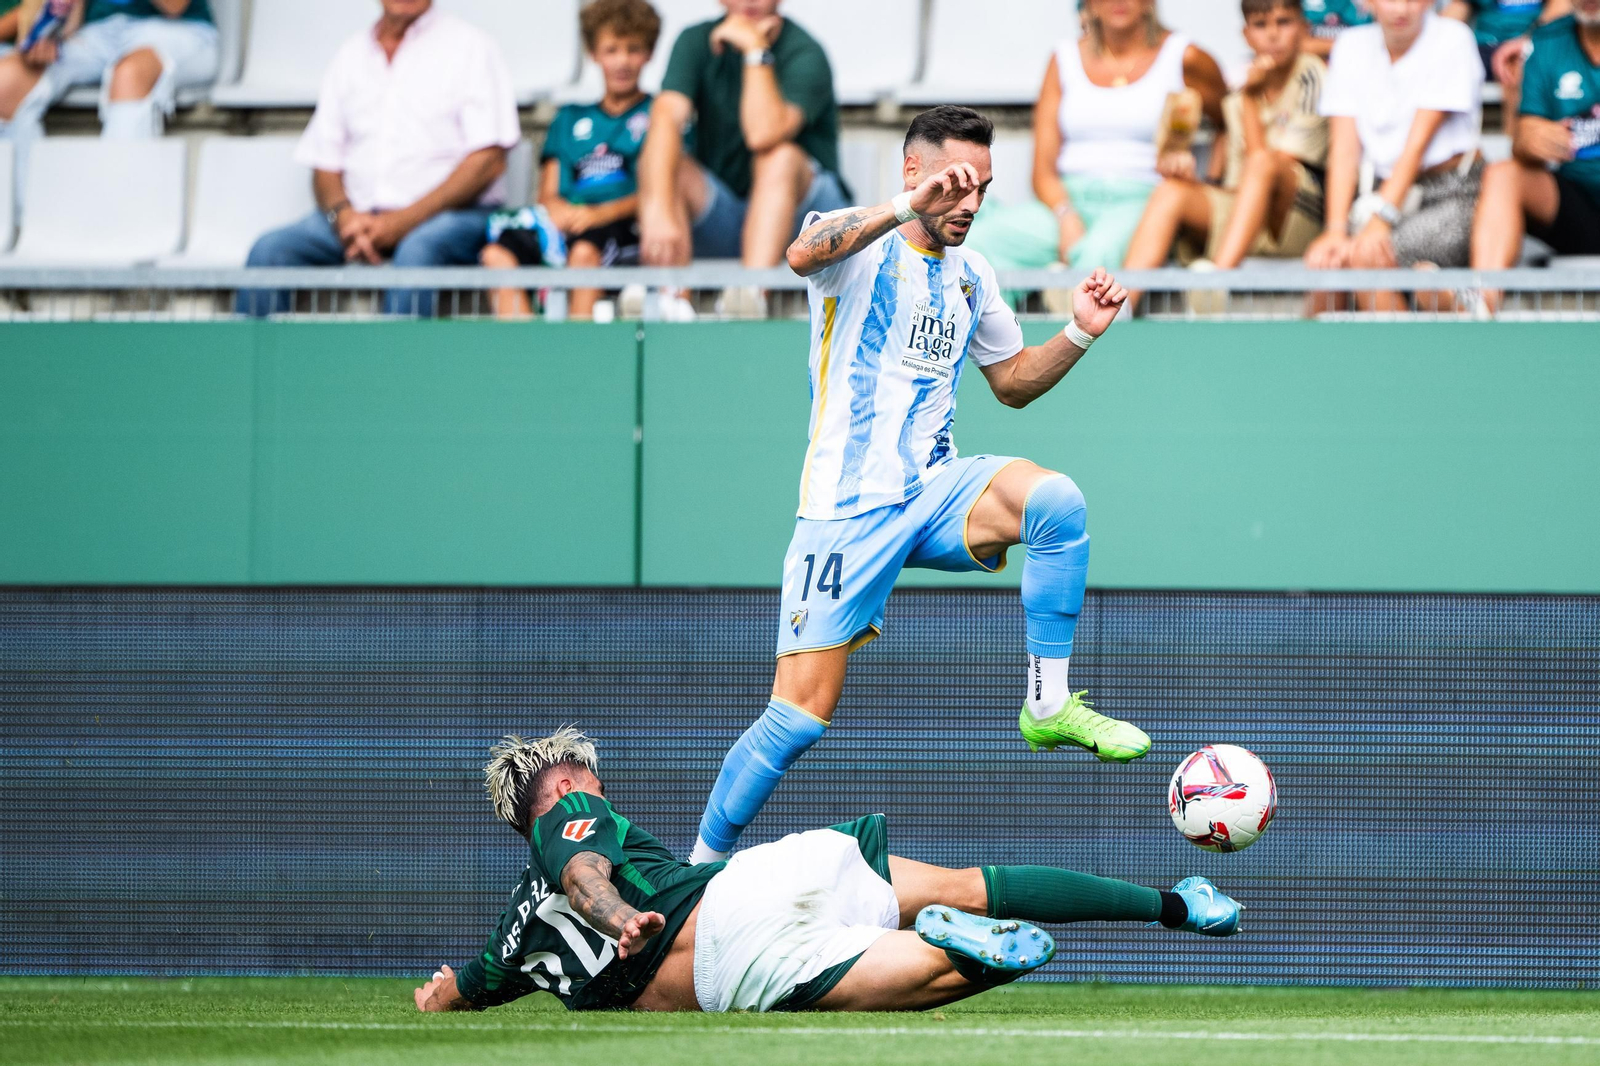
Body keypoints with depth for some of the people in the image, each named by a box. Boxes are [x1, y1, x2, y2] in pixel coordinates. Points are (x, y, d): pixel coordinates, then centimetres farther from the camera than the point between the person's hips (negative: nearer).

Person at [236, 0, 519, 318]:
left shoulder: (471, 46, 2)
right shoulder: (350, 56, 17)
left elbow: (488, 161, -8)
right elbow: (324, 164, 15)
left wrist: (401, 223, -15)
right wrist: (344, 216, -9)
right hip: (360, 213, 4)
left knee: (418, 249, -38)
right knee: (269, 249, -21)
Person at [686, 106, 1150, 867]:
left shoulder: (971, 276, 14)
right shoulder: (858, 247, -6)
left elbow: (1013, 383, 26)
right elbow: (802, 255, -32)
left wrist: (1079, 333, 8)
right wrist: (909, 206, -41)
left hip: (934, 491, 5)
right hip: (846, 509, -5)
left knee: (1055, 500, -27)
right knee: (800, 715, -8)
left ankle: (1049, 704, -17)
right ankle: (700, 869, 9)